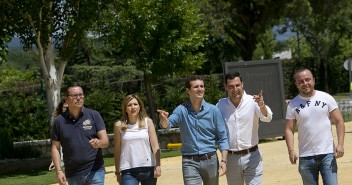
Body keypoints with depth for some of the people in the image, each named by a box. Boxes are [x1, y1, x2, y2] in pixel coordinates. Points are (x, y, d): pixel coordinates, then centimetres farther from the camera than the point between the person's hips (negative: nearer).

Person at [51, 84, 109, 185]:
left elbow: (105, 141, -4)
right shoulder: (59, 121, 3)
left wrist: (99, 142, -27)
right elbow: (55, 147, 5)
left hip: (95, 171, -2)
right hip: (72, 175, 2)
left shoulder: (94, 115, 0)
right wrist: (58, 171, -5)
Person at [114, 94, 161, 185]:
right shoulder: (119, 125, 3)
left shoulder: (147, 122, 4)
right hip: (128, 171, -1)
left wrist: (158, 165, -12)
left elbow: (155, 146, 1)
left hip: (148, 168, 1)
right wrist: (117, 172, 9)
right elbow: (117, 150, 8)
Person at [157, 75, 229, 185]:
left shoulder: (213, 111, -1)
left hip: (210, 160, 1)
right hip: (190, 162, -1)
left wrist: (224, 160, -9)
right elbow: (168, 124, -17)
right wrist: (164, 120, -41)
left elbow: (222, 138, 0)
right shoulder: (182, 110, -1)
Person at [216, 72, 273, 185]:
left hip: (252, 156, -2)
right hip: (231, 158, 3)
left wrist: (262, 106, -44)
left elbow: (267, 118, -22)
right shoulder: (220, 105, 0)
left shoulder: (252, 101, -8)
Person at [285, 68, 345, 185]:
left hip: (328, 154, -1)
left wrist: (340, 144, -11)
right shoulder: (293, 104, 3)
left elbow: (339, 122, 1)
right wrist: (291, 151, -14)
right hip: (306, 157, 1)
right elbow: (289, 129, 1)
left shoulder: (326, 98, 2)